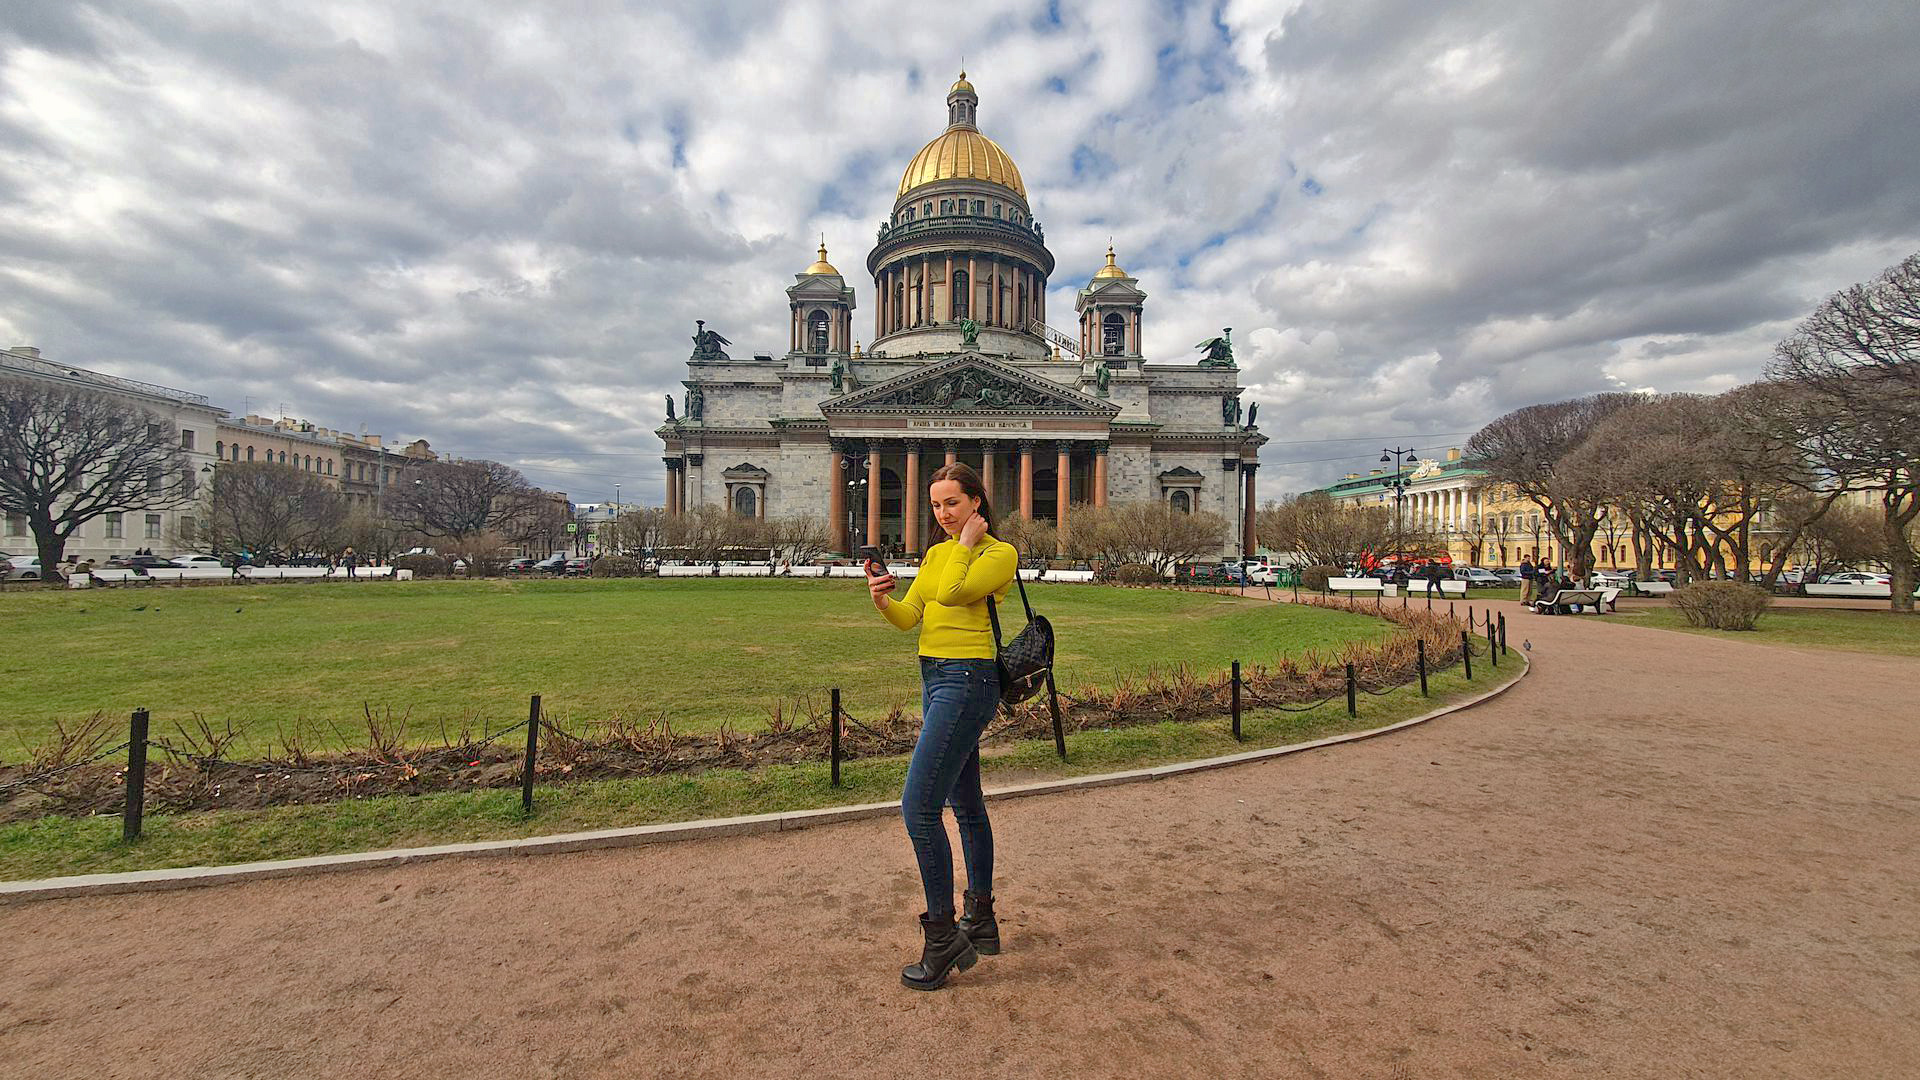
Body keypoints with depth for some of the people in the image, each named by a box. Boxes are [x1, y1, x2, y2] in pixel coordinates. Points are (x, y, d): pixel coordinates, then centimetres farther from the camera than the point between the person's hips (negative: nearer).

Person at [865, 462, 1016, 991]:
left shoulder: (999, 553, -8)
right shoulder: (936, 553, 14)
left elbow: (952, 593, -24)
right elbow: (909, 617, 8)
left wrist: (968, 542, -10)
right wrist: (882, 599, -11)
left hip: (967, 680, -9)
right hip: (935, 679, 9)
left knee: (918, 806, -11)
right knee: (966, 805, 17)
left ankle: (943, 937, 4)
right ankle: (982, 922, 32)